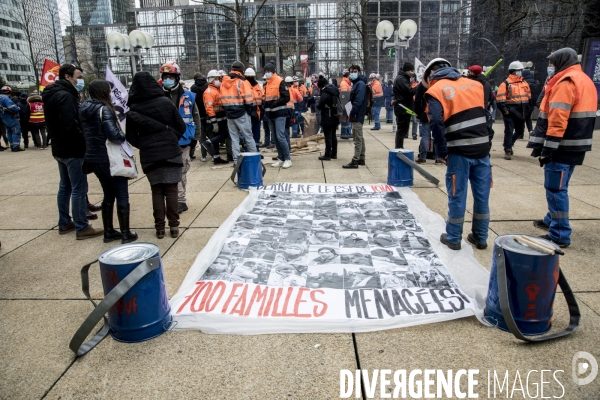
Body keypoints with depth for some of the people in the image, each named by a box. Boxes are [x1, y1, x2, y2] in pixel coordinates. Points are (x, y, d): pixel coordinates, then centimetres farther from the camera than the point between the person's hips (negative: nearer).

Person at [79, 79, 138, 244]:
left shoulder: (84, 109, 9)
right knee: (122, 196, 1)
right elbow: (113, 135, -24)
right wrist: (125, 137, -6)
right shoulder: (104, 109, -16)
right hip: (110, 158, -8)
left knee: (108, 195, 17)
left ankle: (109, 232, 23)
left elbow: (86, 133, 14)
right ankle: (125, 234, 5)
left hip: (93, 158, 8)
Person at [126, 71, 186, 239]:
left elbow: (131, 137, 0)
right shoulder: (166, 102, -4)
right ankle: (174, 226, 9)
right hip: (171, 152, 0)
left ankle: (159, 227, 14)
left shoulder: (134, 109, -4)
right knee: (171, 190, 6)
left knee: (157, 191, 11)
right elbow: (181, 127, 0)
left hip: (149, 155, 1)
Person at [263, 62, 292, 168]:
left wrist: (274, 103, -18)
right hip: (271, 114, 8)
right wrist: (266, 107, 7)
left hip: (279, 113, -8)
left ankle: (288, 159, -3)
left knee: (280, 136, -13)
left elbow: (286, 98, -14)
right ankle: (281, 158, 16)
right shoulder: (266, 83, 14)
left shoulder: (280, 81, -8)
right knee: (275, 137, 9)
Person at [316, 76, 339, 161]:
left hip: (327, 118, -8)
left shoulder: (325, 94, -17)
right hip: (335, 117, 8)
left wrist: (318, 102, 6)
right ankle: (334, 154, 20)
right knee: (333, 136, 14)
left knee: (328, 137, -4)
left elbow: (319, 106, -16)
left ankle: (327, 155, 0)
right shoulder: (335, 91, 9)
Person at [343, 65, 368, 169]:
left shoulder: (360, 84, -14)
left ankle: (355, 161, -6)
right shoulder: (356, 83, 17)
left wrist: (352, 114, -21)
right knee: (359, 138, 14)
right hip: (358, 115, 10)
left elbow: (358, 101, -23)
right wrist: (352, 113, 9)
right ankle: (361, 159, 22)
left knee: (357, 138, -8)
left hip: (357, 115, -10)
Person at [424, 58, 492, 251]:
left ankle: (453, 238, 17)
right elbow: (483, 114, 15)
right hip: (482, 148, 5)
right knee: (482, 194, 12)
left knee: (457, 195, 6)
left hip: (460, 151, -5)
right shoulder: (473, 84, 14)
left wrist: (442, 152, -8)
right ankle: (480, 237, 25)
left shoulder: (436, 90, -4)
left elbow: (437, 124, -15)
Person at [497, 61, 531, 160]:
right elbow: (500, 100, -13)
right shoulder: (506, 84, -7)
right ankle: (507, 151, -1)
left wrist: (526, 110, 11)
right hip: (510, 112, -6)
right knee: (509, 131, -7)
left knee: (520, 131, 14)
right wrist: (505, 110, -19)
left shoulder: (525, 84, 12)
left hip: (521, 112, 6)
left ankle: (509, 144, 36)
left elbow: (528, 97, 19)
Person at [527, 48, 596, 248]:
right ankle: (552, 220, 33)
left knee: (555, 188, -7)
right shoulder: (585, 81, 20)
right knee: (558, 187, 20)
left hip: (563, 146, -10)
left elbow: (557, 120, -22)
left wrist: (547, 148, -22)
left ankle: (560, 235, -3)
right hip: (575, 145, 10)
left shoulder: (565, 82, -14)